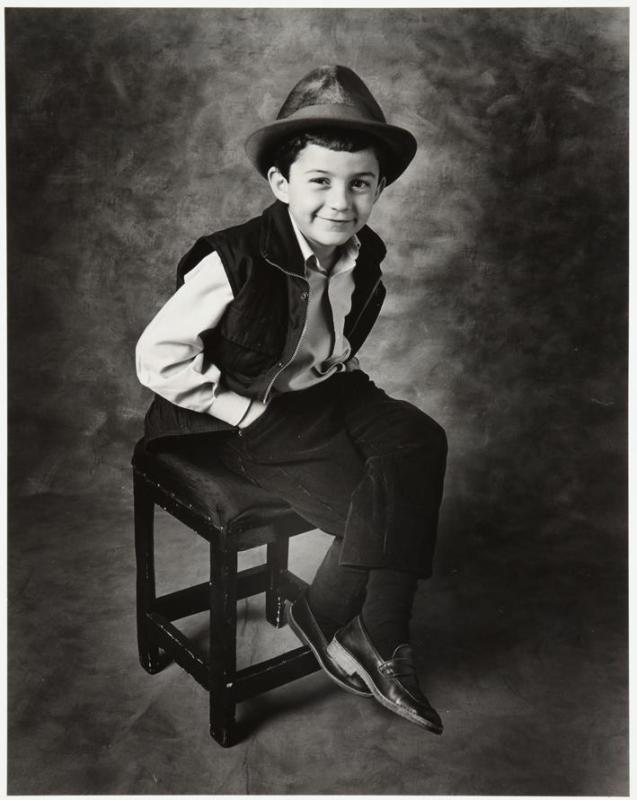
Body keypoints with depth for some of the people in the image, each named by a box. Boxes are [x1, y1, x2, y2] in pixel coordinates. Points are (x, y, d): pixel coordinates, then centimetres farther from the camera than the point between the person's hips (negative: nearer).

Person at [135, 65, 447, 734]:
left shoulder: (363, 256, -2)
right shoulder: (233, 263, -22)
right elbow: (157, 356, -17)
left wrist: (341, 373, 3)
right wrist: (240, 410, -17)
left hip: (329, 393, 6)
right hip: (254, 419, -6)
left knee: (419, 442, -21)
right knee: (380, 504, -20)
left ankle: (382, 642, -10)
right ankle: (320, 619, 9)